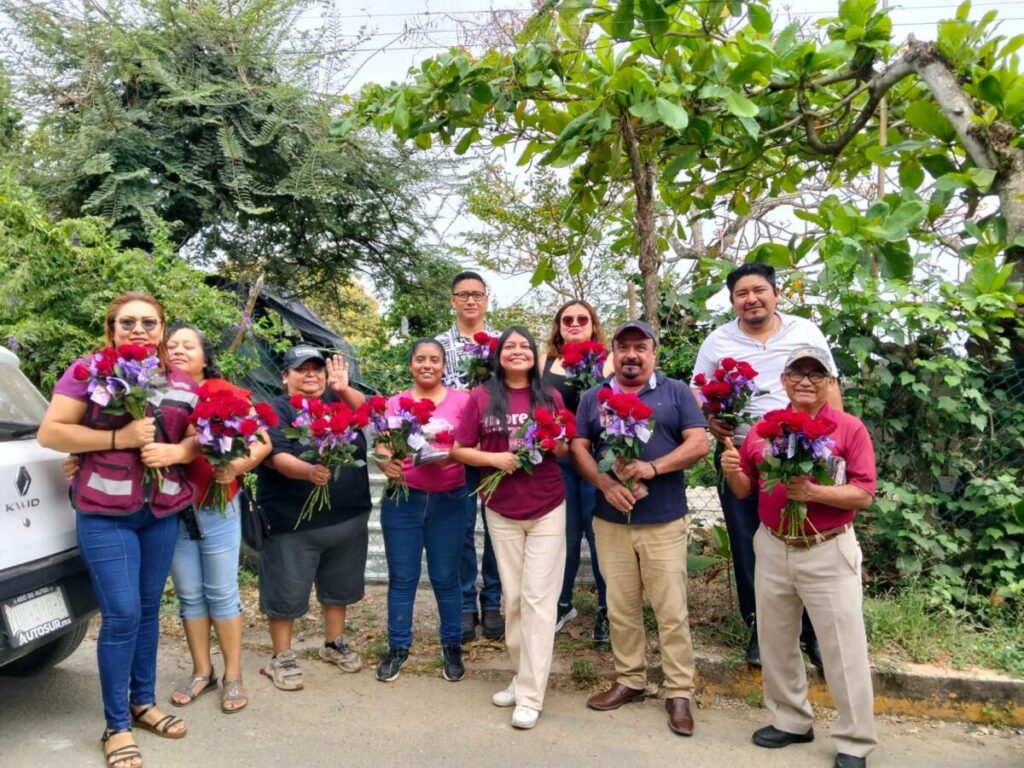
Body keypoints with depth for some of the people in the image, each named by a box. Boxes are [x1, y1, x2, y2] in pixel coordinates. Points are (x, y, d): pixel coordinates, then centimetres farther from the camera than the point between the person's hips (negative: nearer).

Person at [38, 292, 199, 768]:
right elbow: (49, 432, -9)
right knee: (122, 614, -5)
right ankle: (116, 726, 11)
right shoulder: (86, 372, -5)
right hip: (105, 514, -4)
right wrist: (117, 437, -20)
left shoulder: (180, 383, 7)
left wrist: (175, 451, -11)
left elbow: (199, 438, 11)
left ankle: (143, 703, 30)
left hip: (163, 514, 5)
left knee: (148, 609, 14)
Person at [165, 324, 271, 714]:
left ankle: (233, 677, 18)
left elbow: (263, 442, -4)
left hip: (217, 506, -2)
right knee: (189, 594, 12)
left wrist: (238, 466, -20)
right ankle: (201, 672, 28)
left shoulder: (226, 393, -5)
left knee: (221, 592, 5)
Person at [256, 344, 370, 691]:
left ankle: (334, 644, 37)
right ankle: (281, 658, 23)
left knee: (338, 586, 18)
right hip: (293, 522, -4)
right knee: (286, 592, 6)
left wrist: (344, 388, -34)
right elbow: (278, 457, -20)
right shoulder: (275, 410, -6)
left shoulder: (338, 400, 6)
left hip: (349, 516, 4)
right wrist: (308, 471, -39)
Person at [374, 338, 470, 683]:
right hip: (403, 500, 1)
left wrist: (450, 455, -21)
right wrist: (386, 464, -22)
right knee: (402, 577, 9)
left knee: (446, 577, 8)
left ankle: (452, 646, 25)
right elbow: (381, 449, 0)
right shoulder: (395, 403, 5)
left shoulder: (461, 400, 1)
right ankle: (398, 646, 25)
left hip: (448, 501, -1)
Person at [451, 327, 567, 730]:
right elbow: (459, 450, -1)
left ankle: (531, 695, 6)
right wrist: (494, 458, -17)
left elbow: (565, 451, 7)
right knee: (512, 598, 12)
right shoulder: (482, 397, -1)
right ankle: (522, 675, 28)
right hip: (501, 512, 1)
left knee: (538, 598, -1)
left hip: (548, 509, 0)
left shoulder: (550, 396, 1)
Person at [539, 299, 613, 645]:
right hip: (555, 458, 3)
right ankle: (561, 603, 30)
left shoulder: (608, 361, 0)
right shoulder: (545, 362, 9)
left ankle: (606, 608, 22)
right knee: (563, 534, 13)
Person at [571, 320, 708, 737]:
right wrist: (605, 484, -13)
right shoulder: (593, 397, 9)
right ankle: (629, 680, 27)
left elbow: (698, 444, -5)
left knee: (671, 610, 2)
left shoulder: (676, 392, 2)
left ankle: (679, 693, 14)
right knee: (621, 608, 12)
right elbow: (578, 448, 5)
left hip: (664, 520, -2)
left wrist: (653, 467, -19)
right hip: (610, 521, 3)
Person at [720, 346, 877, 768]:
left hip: (828, 552, -4)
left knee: (843, 649, 4)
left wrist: (814, 492, -26)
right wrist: (733, 471, -14)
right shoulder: (763, 427, 4)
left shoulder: (850, 428, -6)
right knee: (775, 642, 15)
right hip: (772, 548, 4)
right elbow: (745, 489, 8)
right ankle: (791, 720, 34)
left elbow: (864, 495, -11)